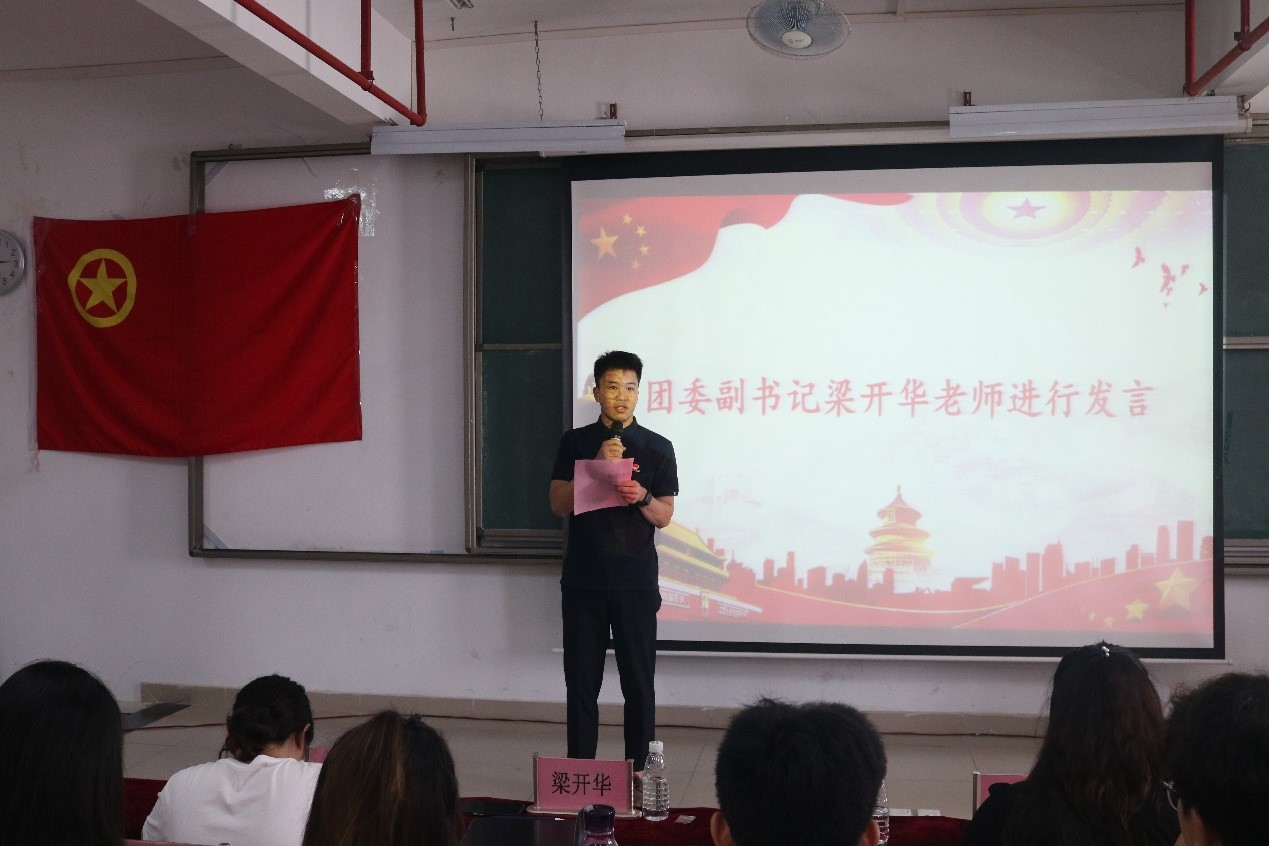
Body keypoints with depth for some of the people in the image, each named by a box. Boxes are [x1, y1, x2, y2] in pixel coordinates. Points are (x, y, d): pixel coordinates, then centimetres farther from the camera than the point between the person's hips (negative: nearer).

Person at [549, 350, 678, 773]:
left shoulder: (658, 448, 4)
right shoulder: (575, 443, 6)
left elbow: (664, 517, 3)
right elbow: (559, 504, -1)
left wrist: (642, 496, -18)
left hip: (636, 583, 0)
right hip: (583, 581, 1)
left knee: (639, 683, 2)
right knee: (581, 681, 5)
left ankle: (638, 772, 13)